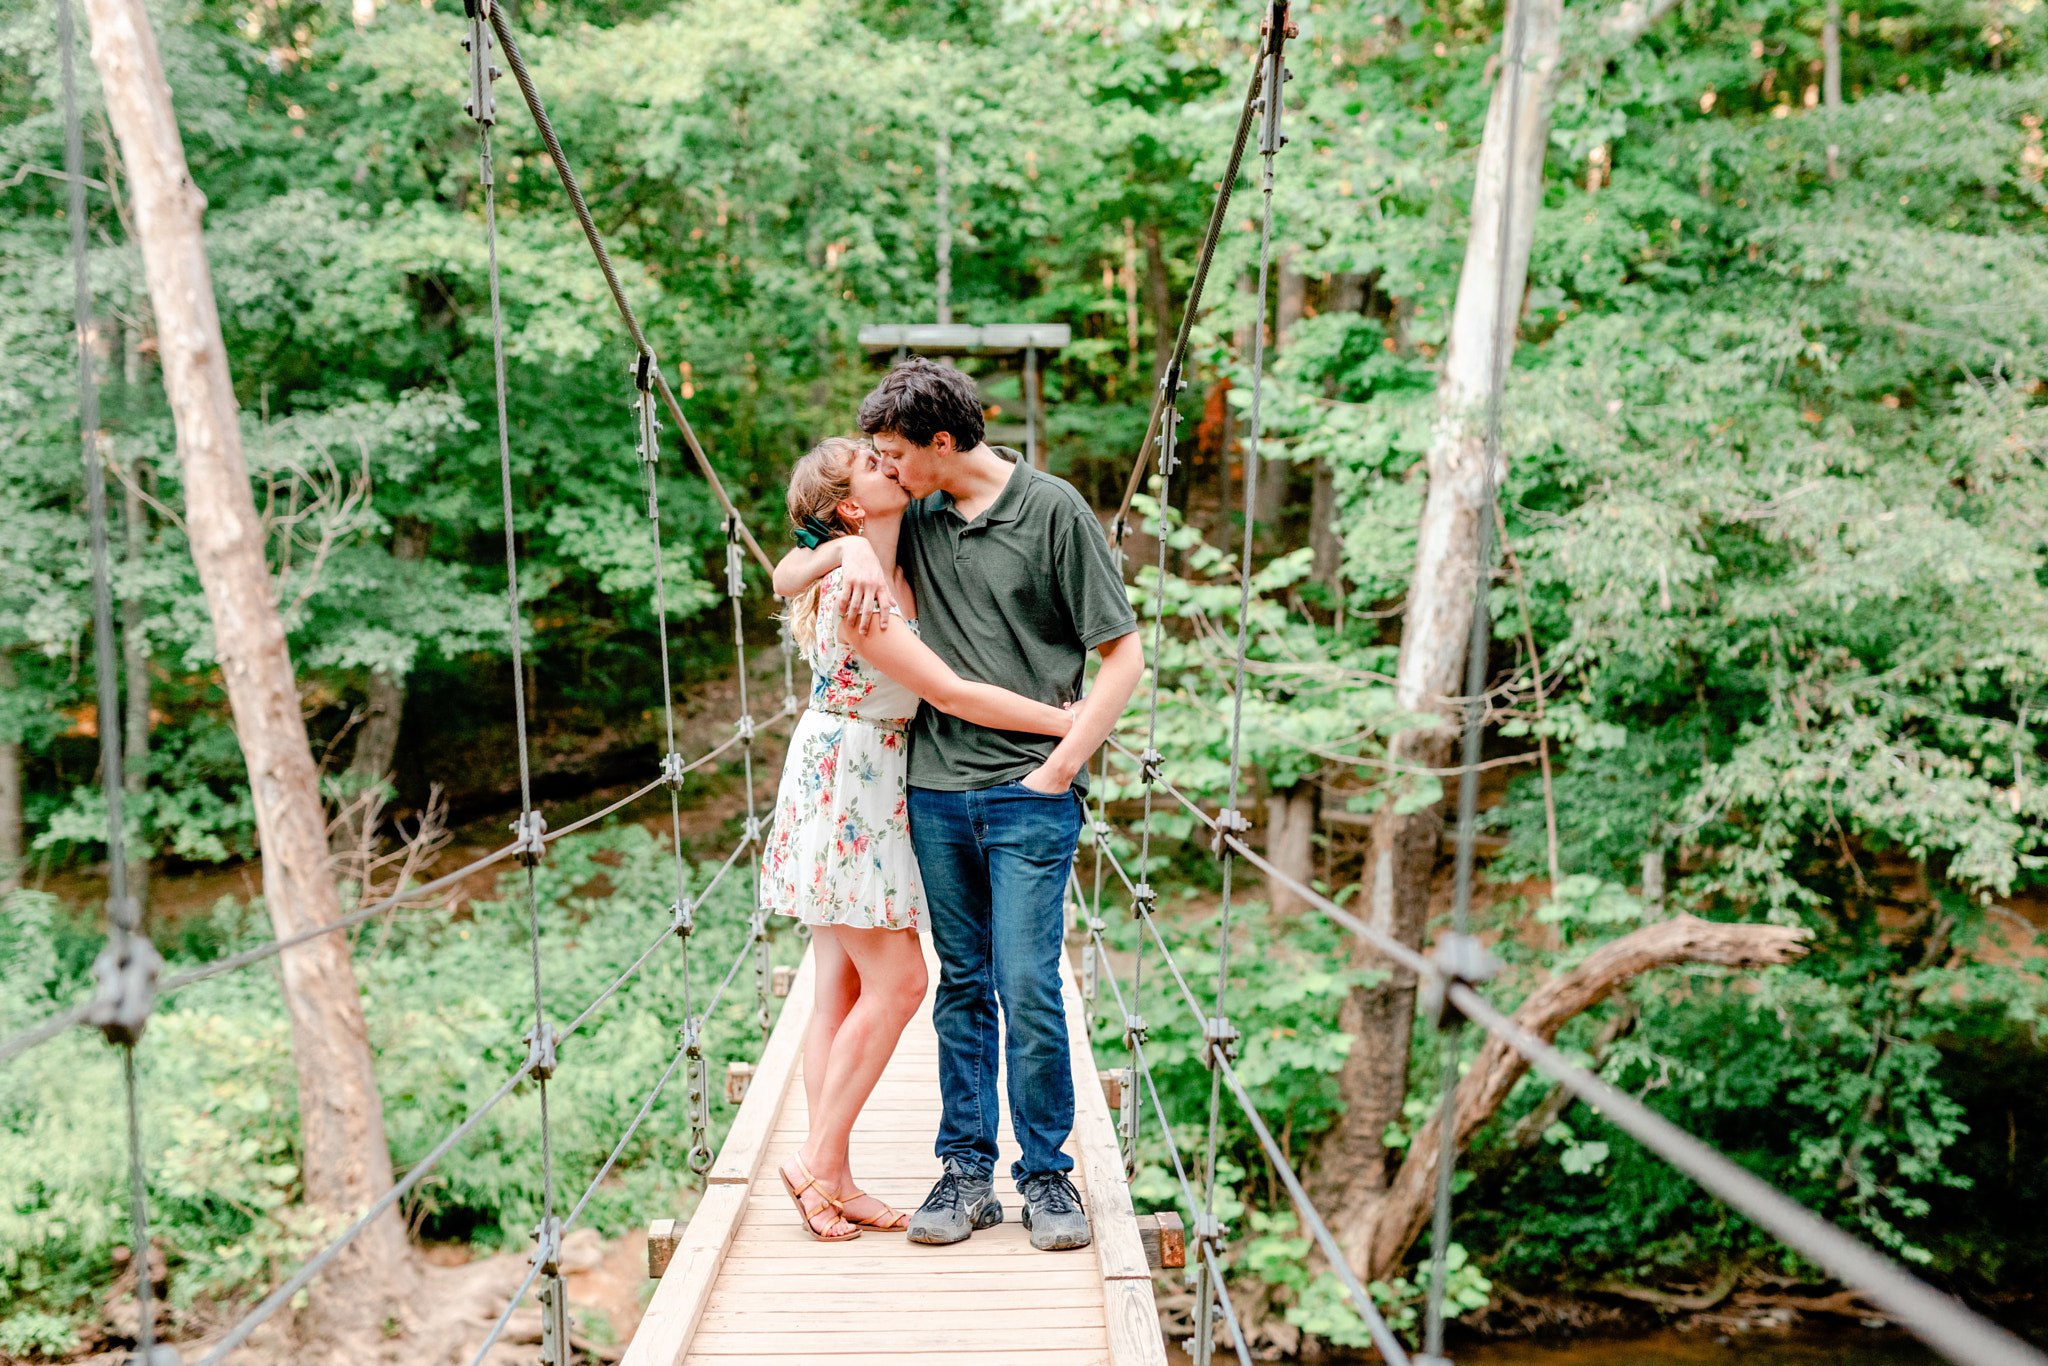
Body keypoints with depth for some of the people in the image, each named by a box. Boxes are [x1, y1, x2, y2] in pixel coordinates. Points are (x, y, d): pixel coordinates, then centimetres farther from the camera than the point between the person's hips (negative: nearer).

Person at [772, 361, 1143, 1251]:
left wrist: (1059, 768, -8)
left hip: (1029, 793, -4)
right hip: (936, 788, 4)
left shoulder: (1053, 510, -3)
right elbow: (784, 580, 16)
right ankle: (967, 1170, 16)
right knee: (961, 986, 9)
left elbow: (1123, 654, -2)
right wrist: (852, 548, -5)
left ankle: (1046, 1175, 7)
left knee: (1028, 990, -7)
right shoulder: (916, 520, 11)